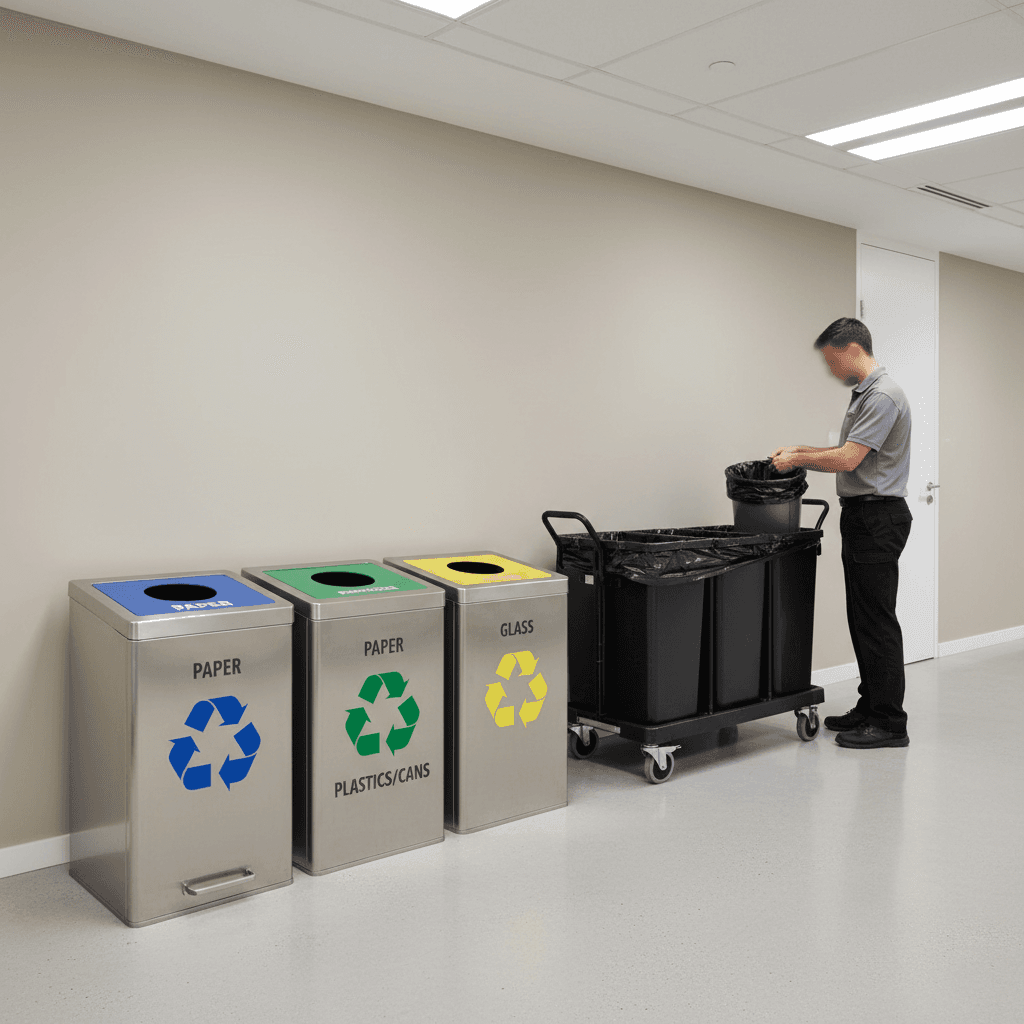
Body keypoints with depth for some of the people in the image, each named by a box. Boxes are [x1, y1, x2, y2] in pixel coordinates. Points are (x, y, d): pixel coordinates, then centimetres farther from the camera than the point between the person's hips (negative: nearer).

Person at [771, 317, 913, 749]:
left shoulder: (883, 396, -17)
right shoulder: (864, 394, 17)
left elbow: (848, 459, -22)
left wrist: (798, 459, -9)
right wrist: (802, 450, 15)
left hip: (878, 518, -11)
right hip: (861, 518, 11)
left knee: (877, 621, -6)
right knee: (862, 619, 14)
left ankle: (890, 722, 1)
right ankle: (871, 706, 23)